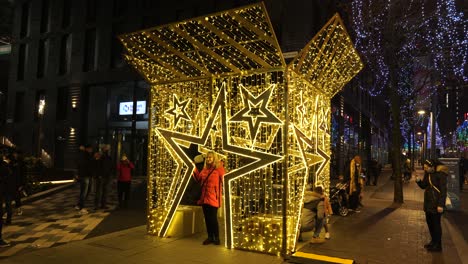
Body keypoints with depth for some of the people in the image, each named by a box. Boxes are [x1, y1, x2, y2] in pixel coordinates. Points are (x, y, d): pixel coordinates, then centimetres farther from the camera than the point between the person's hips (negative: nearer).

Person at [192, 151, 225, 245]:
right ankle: (210, 237, 23)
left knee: (213, 218, -2)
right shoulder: (204, 169, 13)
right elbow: (199, 179, 19)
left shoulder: (218, 168, -6)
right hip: (204, 197, 7)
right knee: (207, 218, 12)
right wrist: (195, 168, 12)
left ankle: (216, 238, 13)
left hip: (213, 197, -6)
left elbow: (224, 180, -16)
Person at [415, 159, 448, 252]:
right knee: (429, 222, 16)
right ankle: (433, 241, 31)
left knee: (436, 224, 0)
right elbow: (424, 186, 15)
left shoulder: (441, 174, -15)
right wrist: (419, 181, -6)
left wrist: (441, 205, -20)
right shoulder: (427, 174, 8)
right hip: (428, 203, 8)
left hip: (436, 204, -8)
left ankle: (438, 245, 12)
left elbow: (443, 190, -17)